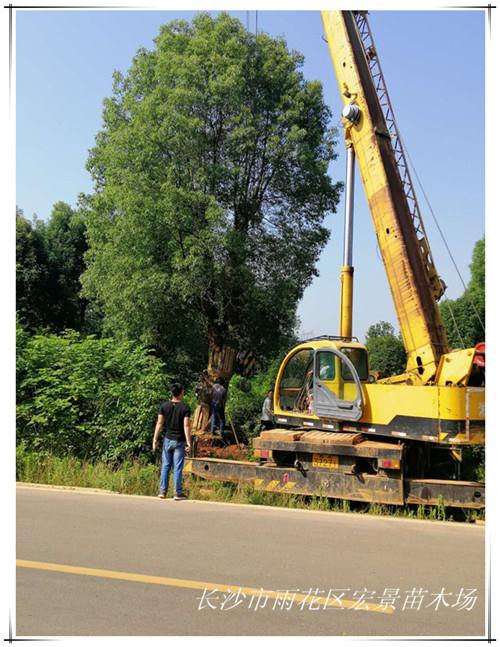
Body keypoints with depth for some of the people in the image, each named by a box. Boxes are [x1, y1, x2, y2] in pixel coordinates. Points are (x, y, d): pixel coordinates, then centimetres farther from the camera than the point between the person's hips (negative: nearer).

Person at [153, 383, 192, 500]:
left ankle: (163, 491, 13)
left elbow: (159, 423, -1)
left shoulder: (164, 406, 0)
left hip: (168, 439, 3)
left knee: (165, 466, 11)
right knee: (177, 468, 2)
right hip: (180, 442, -3)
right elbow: (186, 426, -14)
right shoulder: (185, 408, -9)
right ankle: (177, 493, 5)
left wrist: (155, 439, 3)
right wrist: (189, 442, -12)